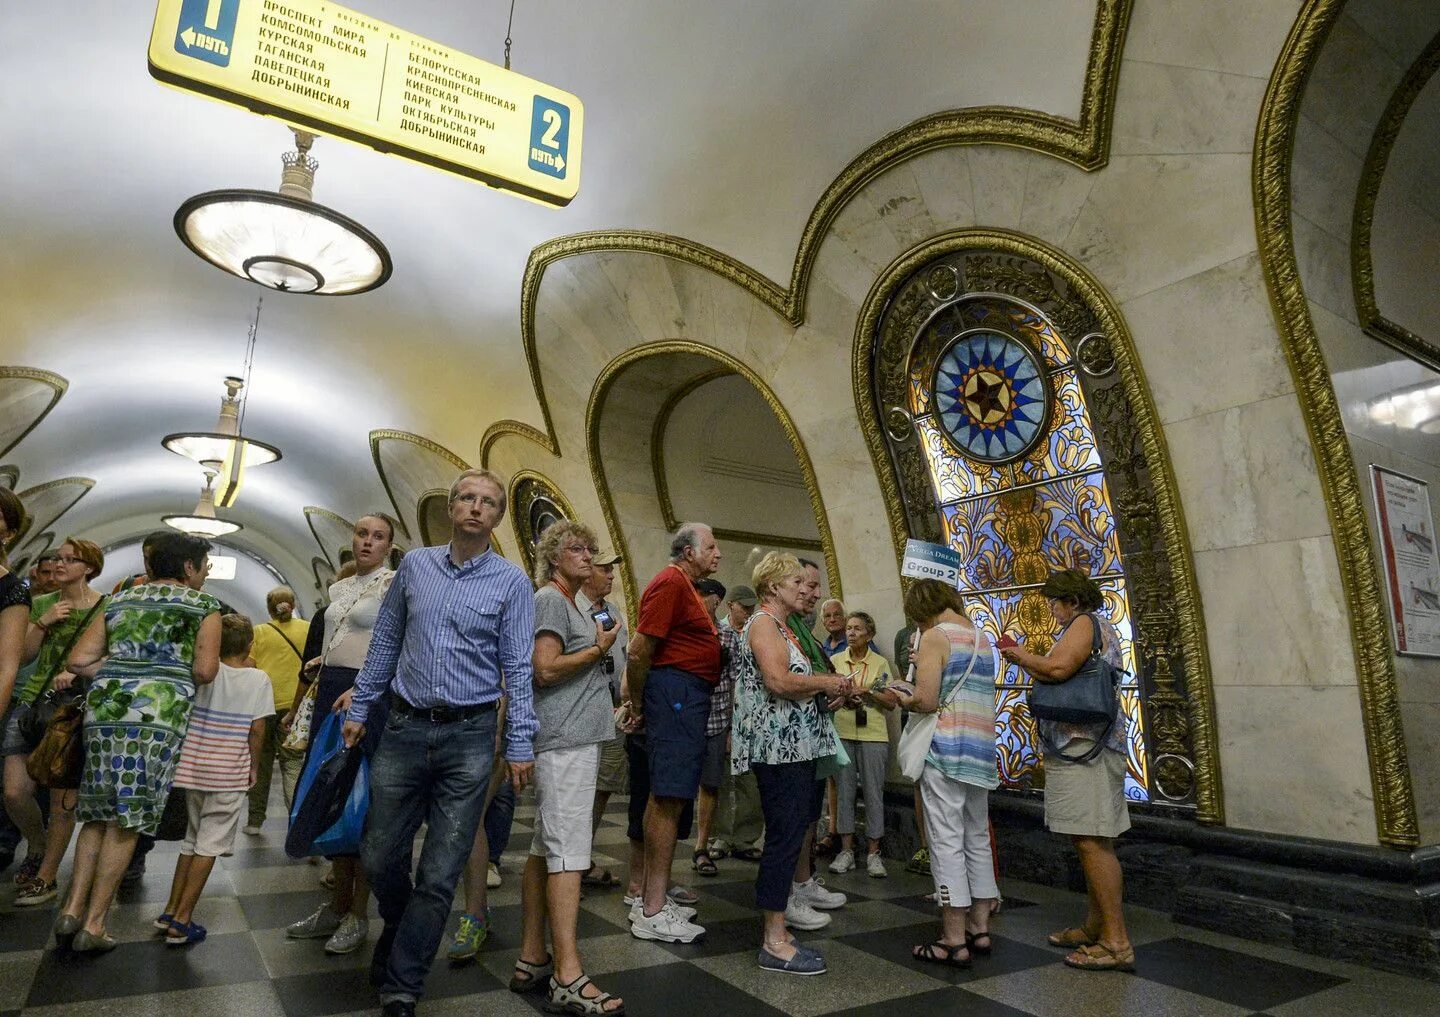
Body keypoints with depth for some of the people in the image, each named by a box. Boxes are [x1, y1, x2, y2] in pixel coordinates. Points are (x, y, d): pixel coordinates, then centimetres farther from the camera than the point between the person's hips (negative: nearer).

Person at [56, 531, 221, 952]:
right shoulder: (204, 605, 3)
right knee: (127, 821, 1)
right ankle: (93, 925, 6)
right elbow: (205, 670, -7)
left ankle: (73, 909, 14)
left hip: (103, 708, 5)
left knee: (98, 814, 17)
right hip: (158, 713, -5)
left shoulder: (119, 601, 18)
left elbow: (78, 660, 10)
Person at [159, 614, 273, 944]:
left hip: (193, 768, 4)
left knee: (191, 840, 19)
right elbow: (257, 730, -9)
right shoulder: (258, 679, -8)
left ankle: (170, 912, 25)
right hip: (231, 774, -4)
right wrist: (254, 767, 3)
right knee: (208, 846, 3)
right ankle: (181, 922, 4)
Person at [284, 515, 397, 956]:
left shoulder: (395, 584, -5)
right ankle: (337, 904, 23)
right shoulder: (338, 588, 16)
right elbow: (327, 650, 20)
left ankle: (359, 915, 11)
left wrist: (361, 688, -26)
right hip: (330, 694, 7)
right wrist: (297, 707, 17)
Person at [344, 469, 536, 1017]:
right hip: (404, 727, 3)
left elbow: (518, 668, -3)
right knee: (380, 857, 11)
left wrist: (520, 745, -6)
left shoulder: (511, 581, -2)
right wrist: (359, 710, 12)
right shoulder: (415, 565, 6)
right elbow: (385, 643, 13)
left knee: (440, 874, 4)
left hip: (469, 736, -2)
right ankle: (402, 930, 42)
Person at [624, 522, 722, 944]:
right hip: (677, 691, -11)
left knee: (664, 798, 15)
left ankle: (651, 897, 25)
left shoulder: (686, 586, 20)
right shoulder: (670, 583, -13)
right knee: (669, 798, -8)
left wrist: (640, 704, 20)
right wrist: (637, 705, -7)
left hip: (689, 697, 11)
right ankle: (653, 913, -1)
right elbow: (639, 651, -17)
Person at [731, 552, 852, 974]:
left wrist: (826, 691, 7)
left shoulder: (782, 625, 20)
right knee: (785, 836, -9)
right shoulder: (763, 622, -11)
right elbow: (778, 681, -24)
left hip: (794, 745, 10)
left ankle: (781, 901, 29)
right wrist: (825, 683, -11)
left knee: (791, 831, 16)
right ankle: (775, 942, -3)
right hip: (778, 746, -10)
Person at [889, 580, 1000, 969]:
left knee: (947, 842, -1)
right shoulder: (983, 639, 15)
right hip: (983, 752, 8)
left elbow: (926, 701, -16)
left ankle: (954, 940, 4)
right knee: (978, 840, 16)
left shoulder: (935, 637, -9)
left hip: (945, 750, -8)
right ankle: (979, 928, 25)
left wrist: (903, 699, 4)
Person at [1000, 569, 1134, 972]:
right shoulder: (1100, 628, 23)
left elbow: (1058, 668, -23)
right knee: (1092, 840, 14)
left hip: (1083, 746, -11)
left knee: (1091, 841, -9)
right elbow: (1062, 678, 22)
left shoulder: (1084, 623, -7)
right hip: (1084, 746, 11)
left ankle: (1117, 942, -6)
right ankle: (1096, 927, 23)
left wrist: (1021, 656, -8)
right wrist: (1025, 659, 19)